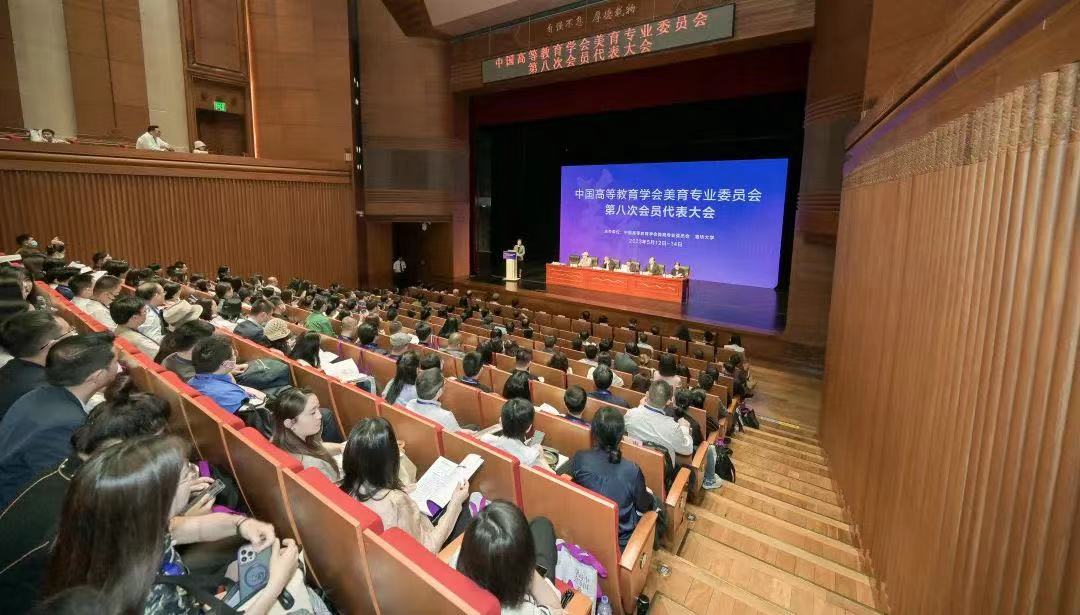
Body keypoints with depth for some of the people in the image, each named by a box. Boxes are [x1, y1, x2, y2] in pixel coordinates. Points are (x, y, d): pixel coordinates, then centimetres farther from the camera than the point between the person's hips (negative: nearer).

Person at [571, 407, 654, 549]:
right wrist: (648, 494, 10)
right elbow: (644, 507, -13)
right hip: (622, 539, -3)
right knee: (656, 502, 24)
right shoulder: (632, 470, -30)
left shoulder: (579, 459, -24)